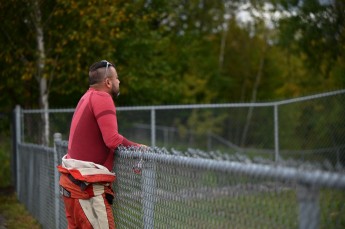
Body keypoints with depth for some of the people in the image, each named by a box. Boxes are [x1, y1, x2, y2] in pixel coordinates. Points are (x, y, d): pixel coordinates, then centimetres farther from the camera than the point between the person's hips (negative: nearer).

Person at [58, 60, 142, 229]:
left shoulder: (87, 97, 15)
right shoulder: (102, 98, -12)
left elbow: (95, 138, 11)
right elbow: (112, 139, -21)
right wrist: (138, 147, -6)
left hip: (72, 180, 10)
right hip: (86, 184, -10)